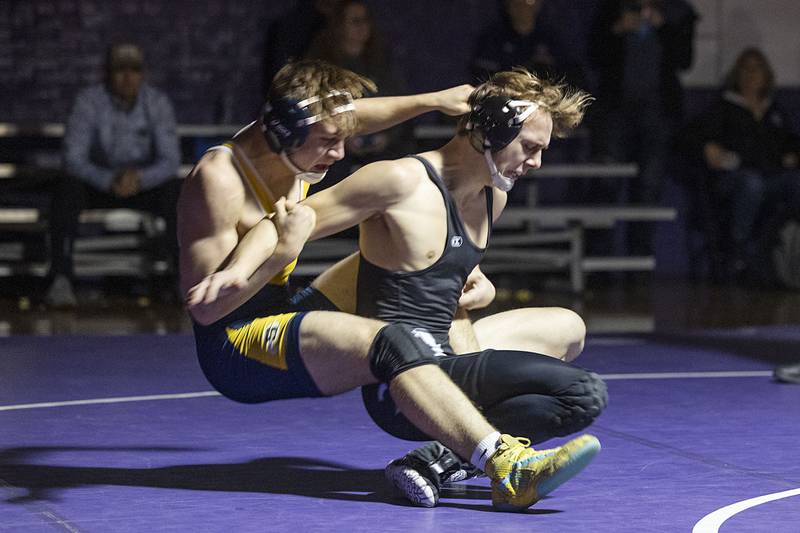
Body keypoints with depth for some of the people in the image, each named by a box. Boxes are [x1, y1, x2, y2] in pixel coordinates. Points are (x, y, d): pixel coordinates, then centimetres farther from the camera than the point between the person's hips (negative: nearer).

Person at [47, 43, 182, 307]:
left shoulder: (158, 102, -12)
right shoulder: (88, 101, -16)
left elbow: (170, 161, -16)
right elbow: (73, 159, -21)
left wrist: (138, 178, -37)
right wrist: (111, 181, -39)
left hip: (145, 183, 1)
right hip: (98, 183, -1)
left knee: (177, 191, -31)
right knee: (66, 188, -33)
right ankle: (61, 279, -41)